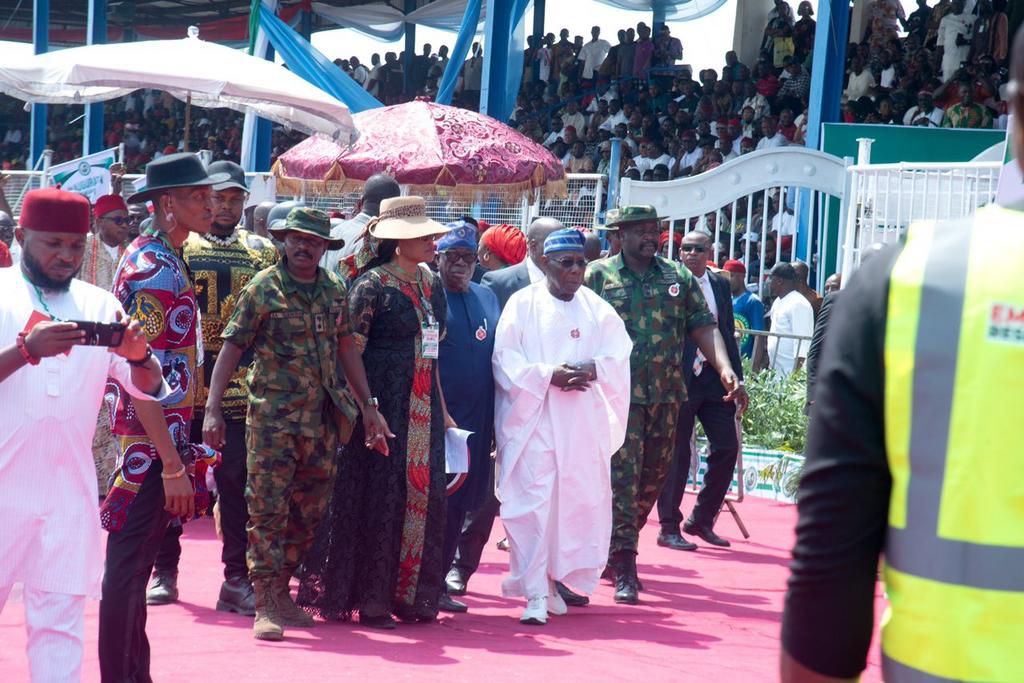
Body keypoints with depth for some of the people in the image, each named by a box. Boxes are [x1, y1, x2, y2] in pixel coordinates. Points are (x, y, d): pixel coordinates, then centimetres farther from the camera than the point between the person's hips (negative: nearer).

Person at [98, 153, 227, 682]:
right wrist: (172, 465, -22)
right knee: (128, 567, -4)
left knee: (135, 563, 14)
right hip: (150, 441, -10)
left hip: (160, 435, 10)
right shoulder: (155, 270, -16)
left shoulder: (156, 258, 14)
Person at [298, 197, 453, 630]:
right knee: (380, 496, -3)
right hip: (384, 404, -7)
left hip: (423, 407, 7)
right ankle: (371, 599, 5)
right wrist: (367, 411, -19)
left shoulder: (430, 284, 12)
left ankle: (412, 594, 17)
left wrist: (442, 410, 18)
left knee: (424, 494, 7)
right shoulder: (372, 285, -9)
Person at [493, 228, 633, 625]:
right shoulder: (523, 303, 3)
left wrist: (590, 369, -18)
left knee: (577, 502, 4)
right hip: (532, 420, -3)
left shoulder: (596, 309, 11)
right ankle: (536, 594, -11)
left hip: (583, 423, 3)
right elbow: (506, 359, -4)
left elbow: (618, 358, 3)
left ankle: (554, 580, 20)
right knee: (534, 503, -10)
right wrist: (549, 375, -17)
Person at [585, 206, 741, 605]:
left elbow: (703, 327, 6)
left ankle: (616, 551, 28)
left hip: (666, 396, 5)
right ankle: (624, 571, -9)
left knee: (652, 478, 11)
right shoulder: (598, 275, 1)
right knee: (622, 477, -9)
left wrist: (724, 368, -9)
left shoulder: (679, 278, 11)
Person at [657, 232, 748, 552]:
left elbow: (728, 334, 16)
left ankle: (702, 520, 18)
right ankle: (669, 528, 9)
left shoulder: (721, 285, 12)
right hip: (679, 379, -5)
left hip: (715, 378, 6)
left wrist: (737, 379, 12)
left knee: (726, 446, 3)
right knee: (676, 453, 0)